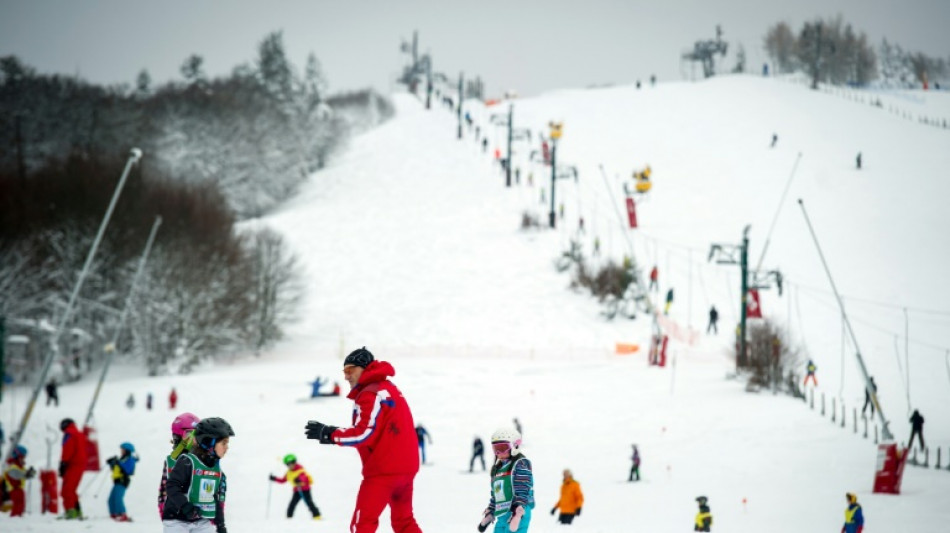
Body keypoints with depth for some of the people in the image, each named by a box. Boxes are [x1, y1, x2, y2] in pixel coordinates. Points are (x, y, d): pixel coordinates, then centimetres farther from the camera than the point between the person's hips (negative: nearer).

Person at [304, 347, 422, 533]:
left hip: (383, 470, -9)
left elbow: (364, 434, -19)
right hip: (407, 467, 9)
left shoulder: (370, 395, -11)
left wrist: (328, 433, -12)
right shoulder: (390, 389, 18)